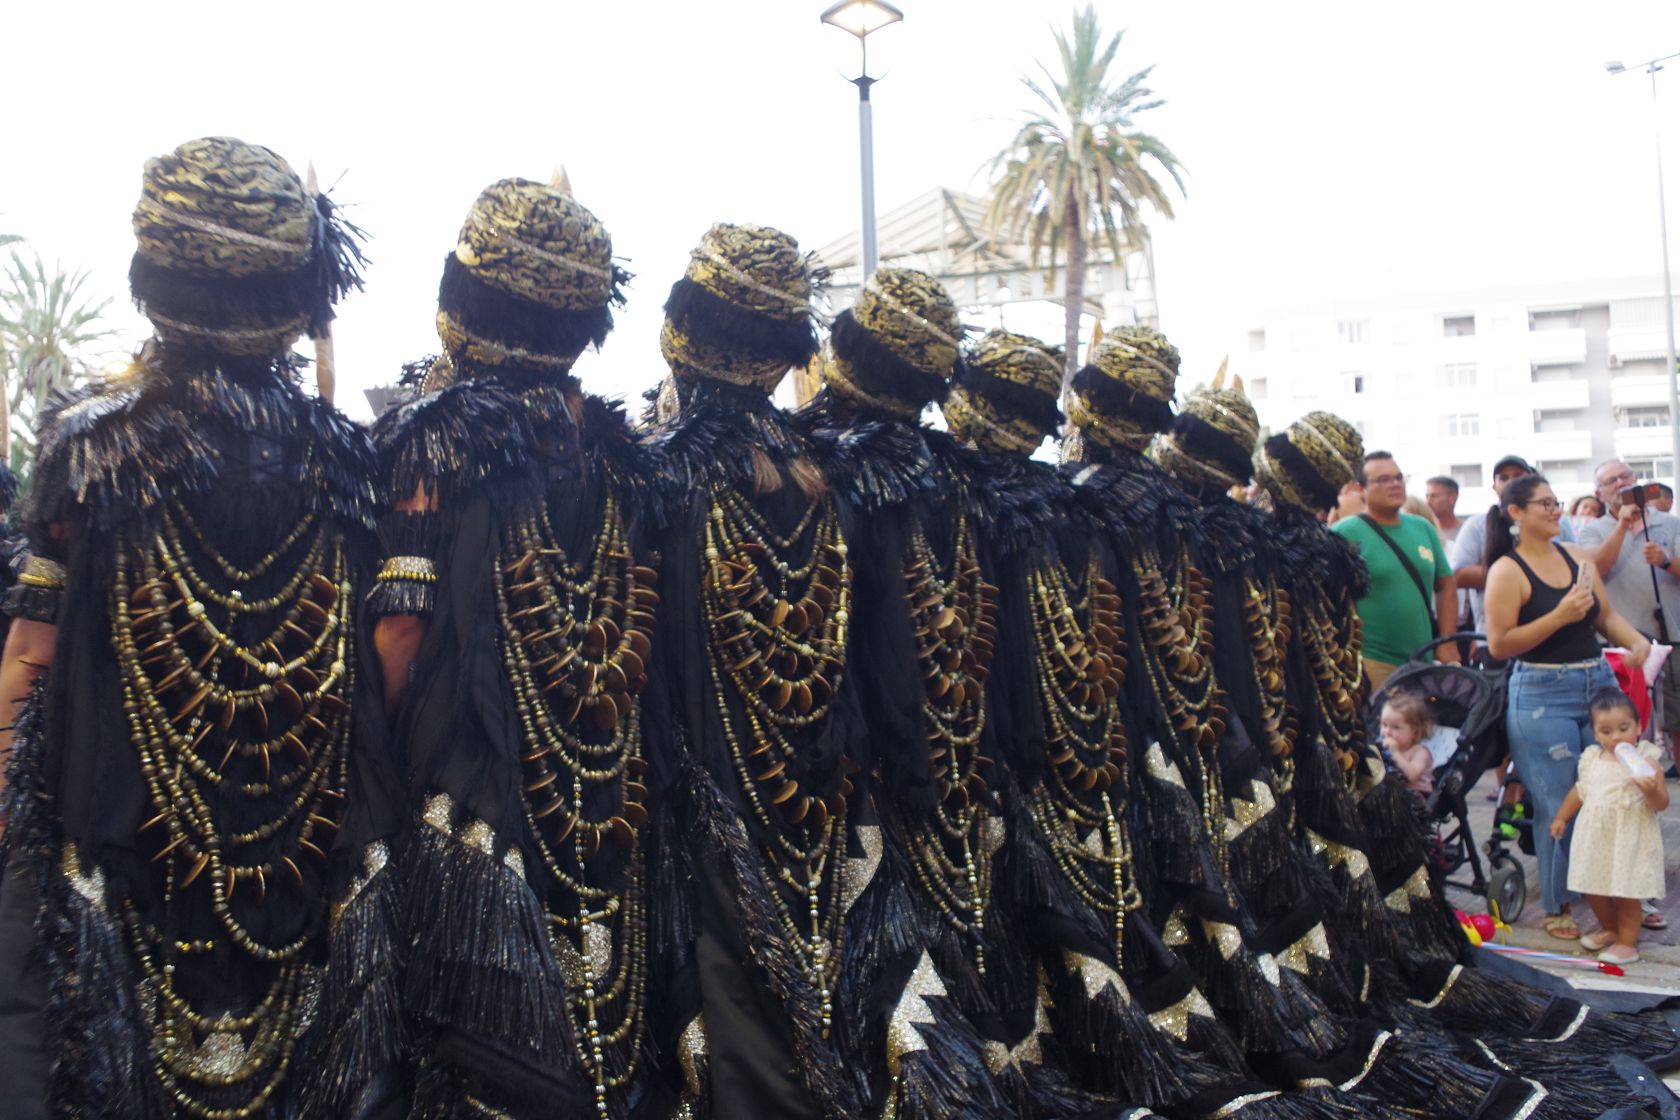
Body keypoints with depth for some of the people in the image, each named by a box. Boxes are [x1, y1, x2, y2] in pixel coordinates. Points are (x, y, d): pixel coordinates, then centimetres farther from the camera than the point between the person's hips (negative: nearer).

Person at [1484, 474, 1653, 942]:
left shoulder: (1575, 555, 10)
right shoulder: (1507, 571, -8)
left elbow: (1606, 614, 18)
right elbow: (1499, 643, -15)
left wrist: (1637, 641, -1)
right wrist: (1560, 616, -19)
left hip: (1600, 682, 6)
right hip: (1542, 695, -6)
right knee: (1559, 807, 0)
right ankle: (1557, 907, 16)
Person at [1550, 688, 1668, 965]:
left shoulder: (1645, 760, -10)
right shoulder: (1591, 759, 6)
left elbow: (1662, 804, -11)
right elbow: (1580, 790, 20)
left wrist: (1651, 790, -32)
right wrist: (1561, 817, 23)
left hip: (1629, 837, -5)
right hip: (1595, 836, 5)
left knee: (1625, 892, 0)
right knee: (1593, 889, 14)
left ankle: (1627, 941, 17)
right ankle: (1609, 929, 37)